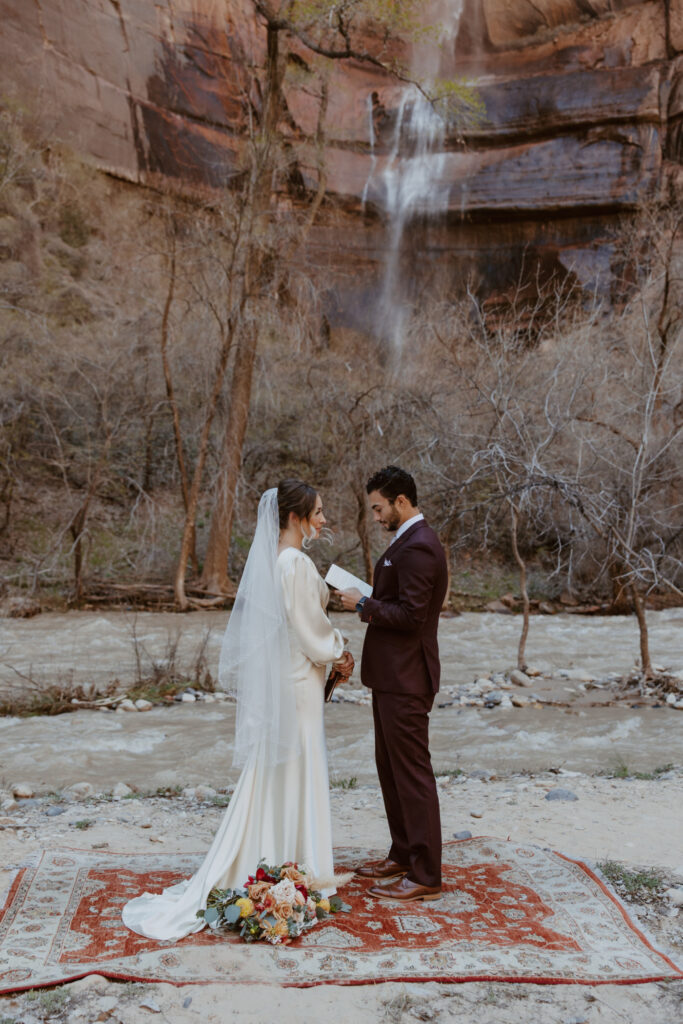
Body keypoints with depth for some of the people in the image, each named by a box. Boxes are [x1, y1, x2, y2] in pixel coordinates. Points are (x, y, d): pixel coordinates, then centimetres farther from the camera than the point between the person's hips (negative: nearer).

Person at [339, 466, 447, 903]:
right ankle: (403, 855, 32)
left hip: (406, 679, -11)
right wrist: (370, 601, 7)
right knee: (390, 766, 19)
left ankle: (425, 876, 7)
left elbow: (411, 614, -24)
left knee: (412, 772, -3)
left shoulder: (417, 547, -19)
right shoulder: (411, 541, 14)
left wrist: (364, 604, -15)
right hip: (394, 674, 11)